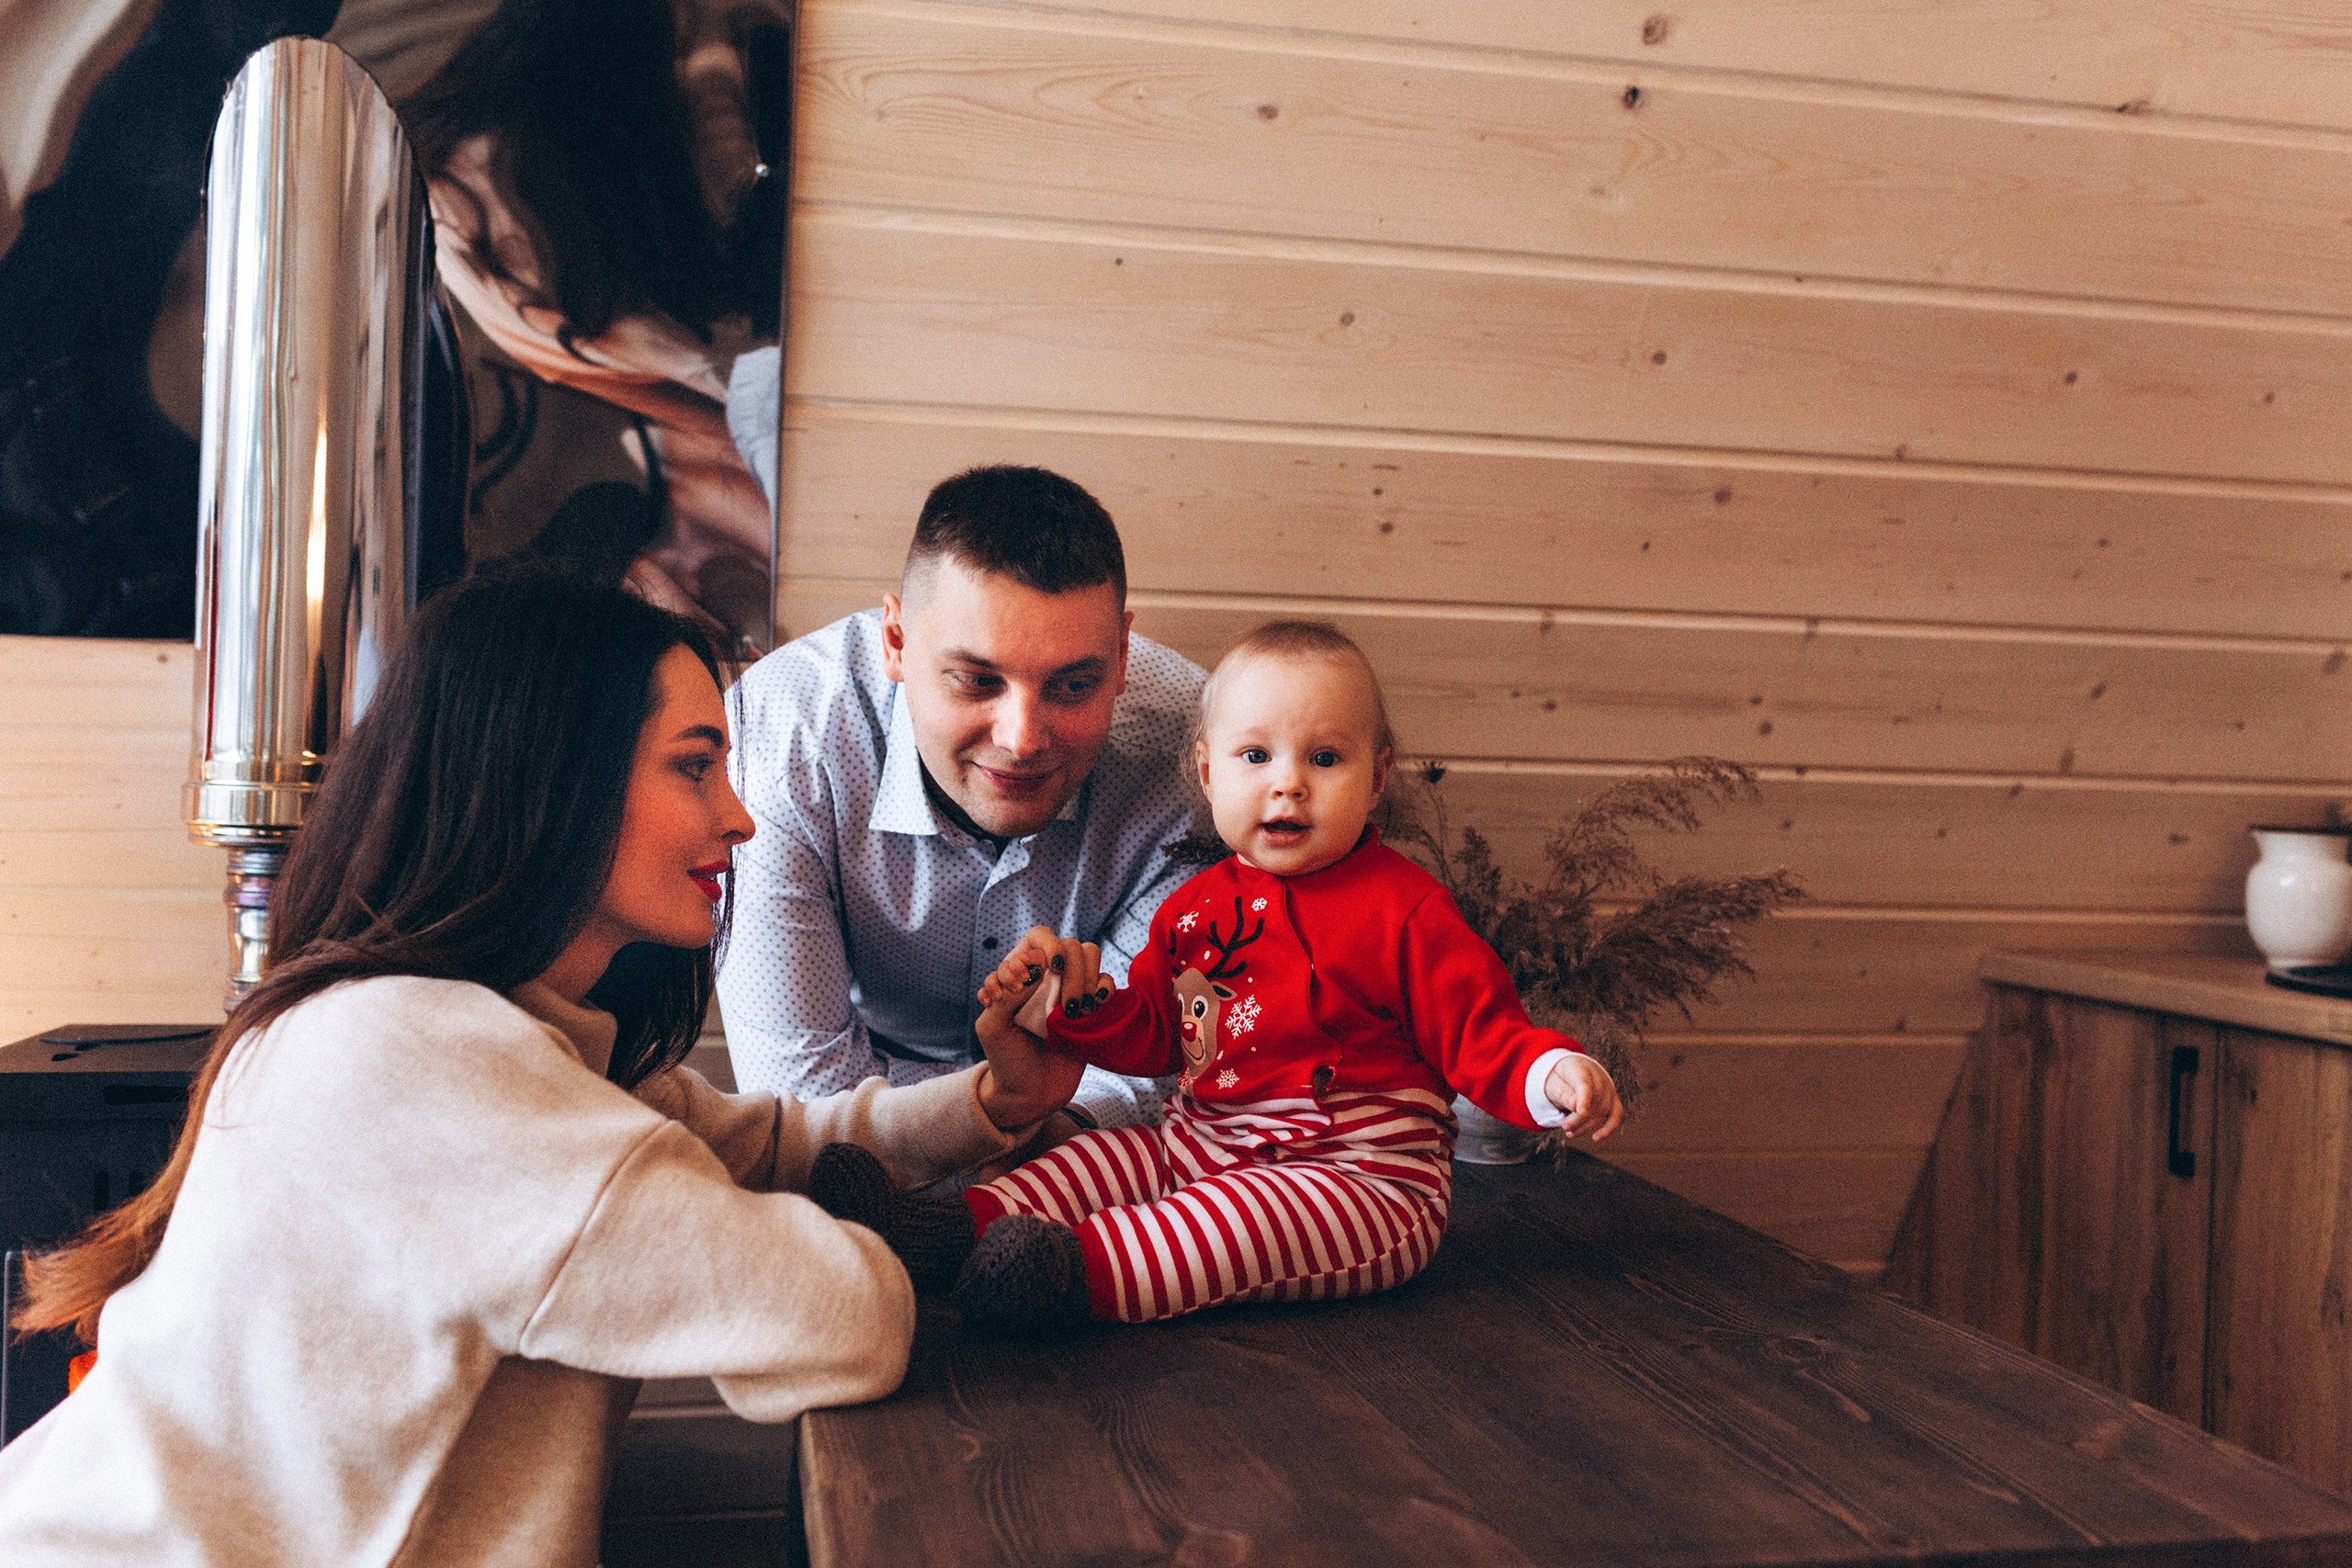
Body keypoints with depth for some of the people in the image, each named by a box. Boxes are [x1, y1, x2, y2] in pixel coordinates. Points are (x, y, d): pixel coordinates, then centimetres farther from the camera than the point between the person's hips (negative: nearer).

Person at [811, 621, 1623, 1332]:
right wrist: (1073, 999, 1)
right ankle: (960, 1225, -23)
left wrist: (1555, 1076, -28)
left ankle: (1089, 1271, -48)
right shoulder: (1198, 905, 11)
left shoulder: (1404, 909, -6)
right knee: (1101, 1157, -7)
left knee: (1249, 1212, -33)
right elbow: (1150, 1034, 19)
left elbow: (1480, 1033, -8)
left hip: (1361, 1174, -7)